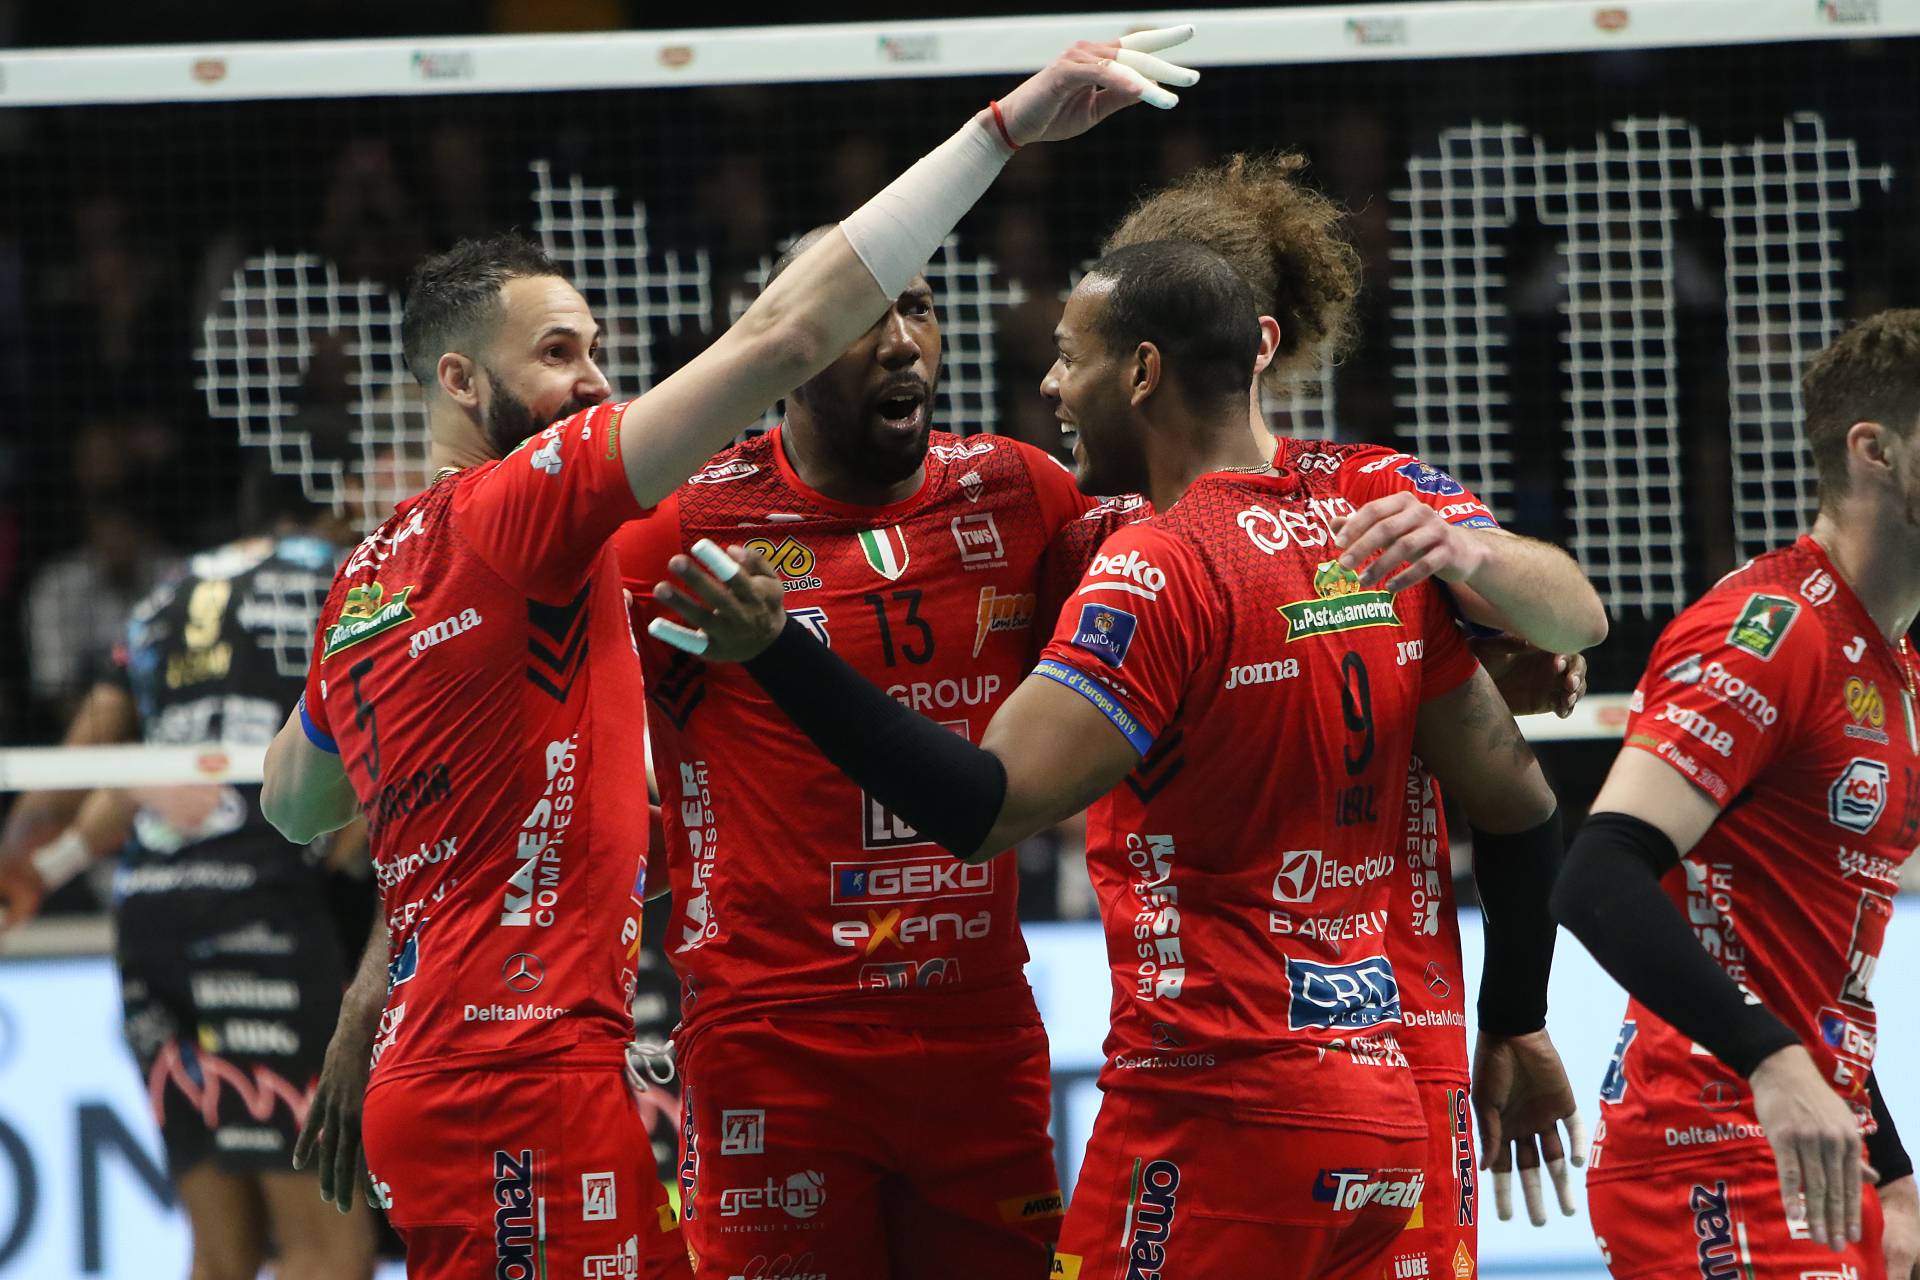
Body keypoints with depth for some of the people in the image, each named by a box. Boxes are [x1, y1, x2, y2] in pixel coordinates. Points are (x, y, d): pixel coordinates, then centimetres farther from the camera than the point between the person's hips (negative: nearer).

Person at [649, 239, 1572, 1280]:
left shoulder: (1160, 571, -13)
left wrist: (776, 652, -27)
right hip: (1382, 1109, 8)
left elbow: (985, 811, -24)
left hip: (1220, 1115, -8)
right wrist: (1516, 1024, 29)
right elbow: (1522, 802, 17)